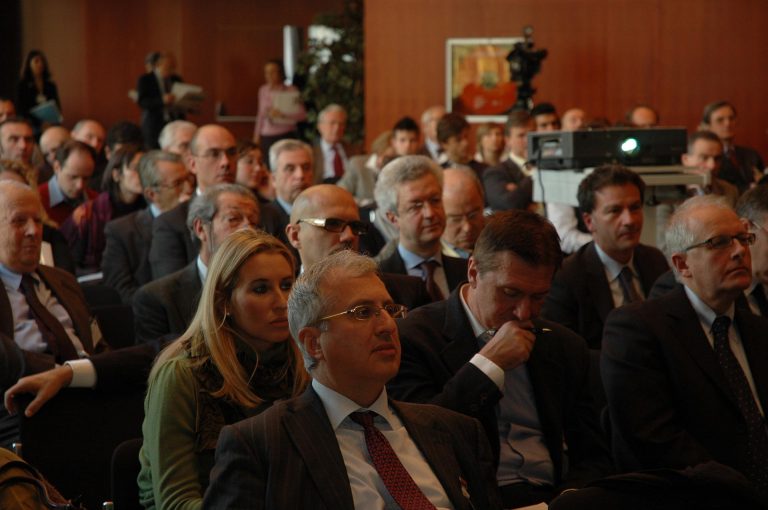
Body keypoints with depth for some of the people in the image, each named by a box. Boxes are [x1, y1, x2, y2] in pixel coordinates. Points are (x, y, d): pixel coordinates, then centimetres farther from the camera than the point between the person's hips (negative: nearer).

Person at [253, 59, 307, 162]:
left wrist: (282, 114, -22)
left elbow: (302, 114, -11)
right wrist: (257, 135, 16)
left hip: (286, 135, -4)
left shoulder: (291, 91, -4)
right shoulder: (263, 90, 9)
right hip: (267, 137, 4)